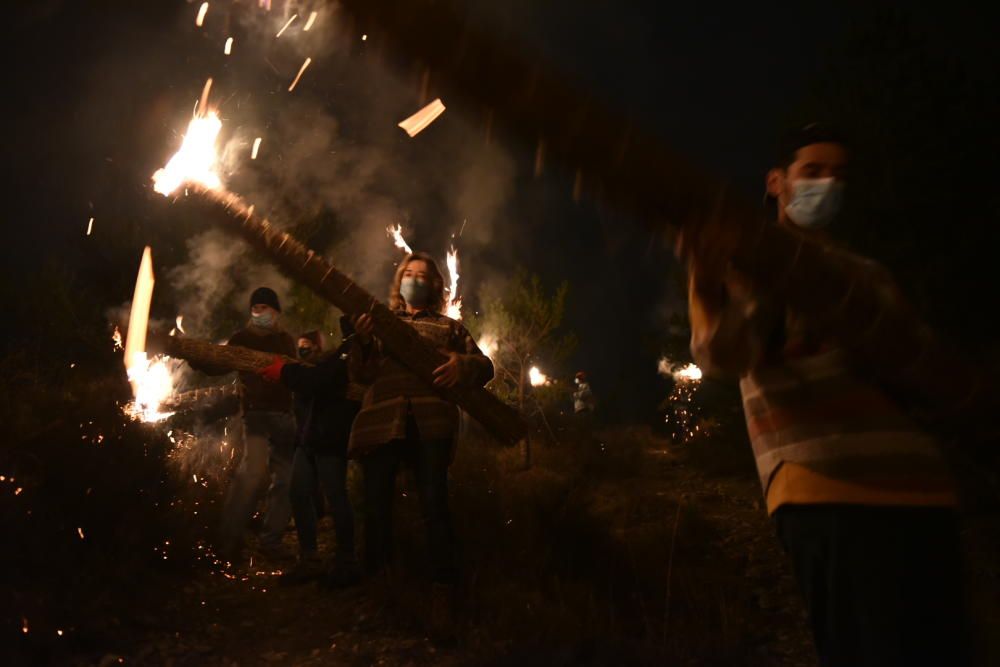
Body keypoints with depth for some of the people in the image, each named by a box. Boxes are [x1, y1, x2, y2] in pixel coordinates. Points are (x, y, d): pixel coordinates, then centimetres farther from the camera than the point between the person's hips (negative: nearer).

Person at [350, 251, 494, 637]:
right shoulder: (380, 321, 25)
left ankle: (442, 596, -10)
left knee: (434, 503, -14)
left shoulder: (448, 327, 24)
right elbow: (364, 373, 12)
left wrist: (462, 365, -8)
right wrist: (363, 342, -9)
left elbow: (485, 367, 16)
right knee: (376, 503, -5)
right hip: (382, 417, 2)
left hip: (431, 418, -1)